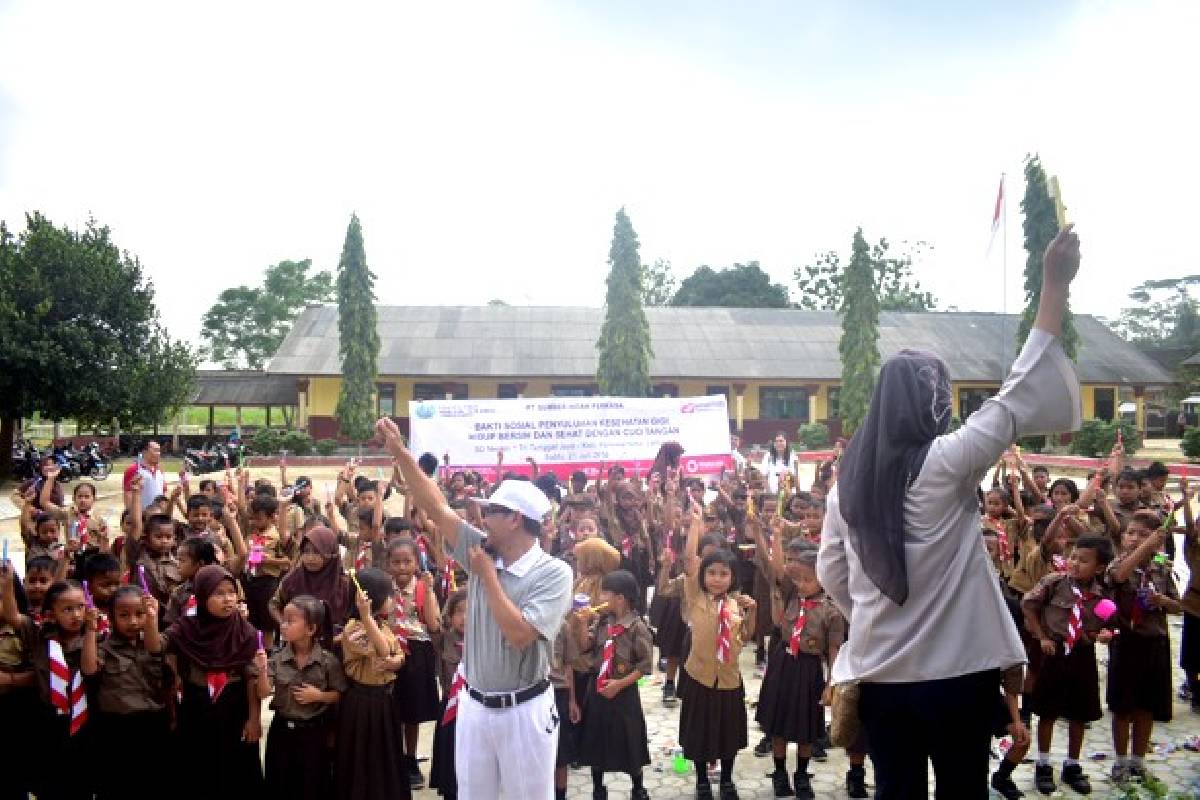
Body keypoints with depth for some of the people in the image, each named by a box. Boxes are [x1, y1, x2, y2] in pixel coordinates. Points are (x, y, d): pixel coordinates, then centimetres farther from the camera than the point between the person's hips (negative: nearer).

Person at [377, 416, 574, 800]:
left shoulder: (553, 572, -17)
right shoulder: (482, 553, -1)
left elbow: (519, 635, -27)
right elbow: (436, 506, -3)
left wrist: (488, 576, -19)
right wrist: (400, 451, -8)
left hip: (524, 710, -5)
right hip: (474, 704, 5)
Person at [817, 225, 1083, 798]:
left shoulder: (849, 478, 1)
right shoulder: (947, 463, -14)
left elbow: (829, 572, 7)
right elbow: (1018, 398, -11)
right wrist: (1055, 284, -7)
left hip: (878, 672, 4)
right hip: (956, 670, -4)